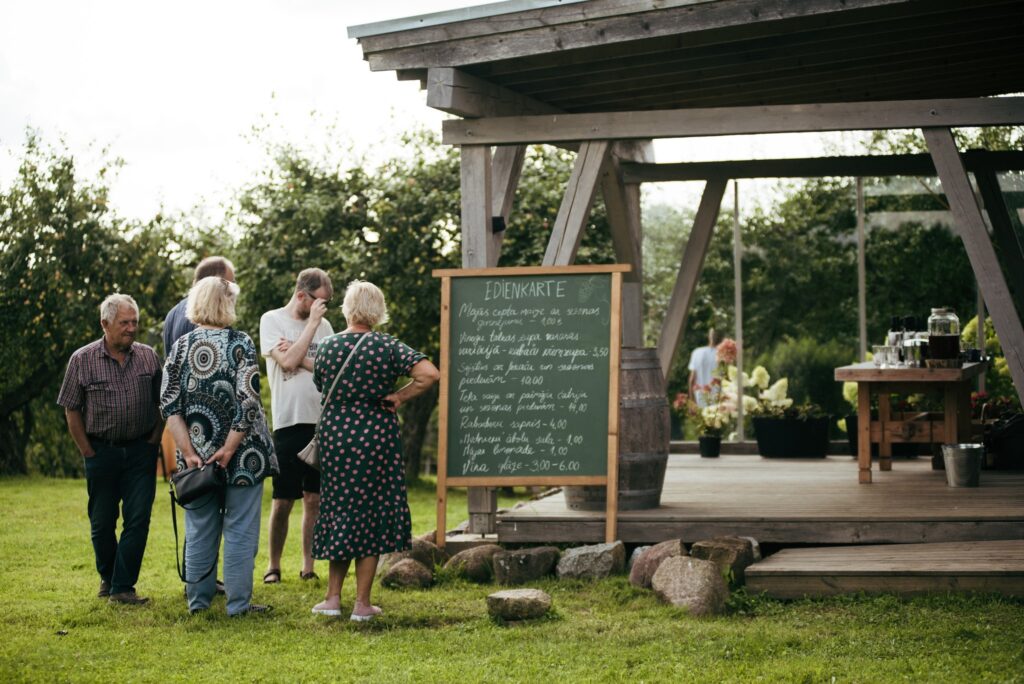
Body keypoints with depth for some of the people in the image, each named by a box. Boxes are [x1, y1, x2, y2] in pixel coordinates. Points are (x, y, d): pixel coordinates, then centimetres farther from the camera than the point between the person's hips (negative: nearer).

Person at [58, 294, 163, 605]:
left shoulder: (148, 356, 1)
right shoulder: (83, 360, -5)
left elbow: (161, 404, 9)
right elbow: (72, 410, 1)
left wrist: (153, 442, 2)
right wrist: (88, 453, -1)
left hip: (141, 451, 1)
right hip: (101, 450, -1)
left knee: (138, 519, -6)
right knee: (102, 521, 7)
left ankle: (122, 586, -1)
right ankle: (107, 577, 29)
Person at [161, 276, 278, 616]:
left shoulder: (180, 347, 1)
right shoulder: (240, 343, -9)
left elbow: (169, 405, -4)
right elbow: (248, 403, -18)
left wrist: (189, 452, -5)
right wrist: (229, 449, -14)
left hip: (197, 457, 4)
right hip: (241, 455, -3)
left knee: (199, 530, 14)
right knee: (239, 530, 5)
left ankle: (198, 599, 20)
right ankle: (238, 602, 7)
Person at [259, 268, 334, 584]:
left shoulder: (323, 325, 12)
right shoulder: (272, 320, 0)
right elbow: (287, 362, -15)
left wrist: (300, 357, -9)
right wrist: (312, 323, -9)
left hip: (321, 423, 4)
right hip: (289, 424, -4)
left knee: (314, 499, 5)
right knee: (282, 501, 1)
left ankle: (309, 566, 12)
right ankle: (273, 565, 13)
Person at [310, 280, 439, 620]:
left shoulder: (327, 347, -2)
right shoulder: (387, 346, -9)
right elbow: (430, 374, -19)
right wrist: (399, 396, -8)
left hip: (334, 436, 2)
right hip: (376, 436, -2)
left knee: (339, 511, 14)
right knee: (372, 515, 5)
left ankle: (333, 597, 15)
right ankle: (362, 603, 7)